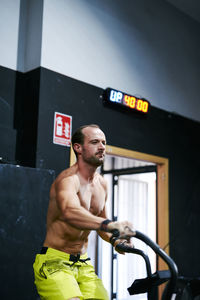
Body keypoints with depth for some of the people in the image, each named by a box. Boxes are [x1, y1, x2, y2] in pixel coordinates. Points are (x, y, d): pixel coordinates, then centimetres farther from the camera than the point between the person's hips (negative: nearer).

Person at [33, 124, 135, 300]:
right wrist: (109, 225, -53)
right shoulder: (69, 179, -17)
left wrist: (115, 240, 1)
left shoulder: (102, 184, 7)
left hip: (84, 265, 7)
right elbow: (69, 211, -39)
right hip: (54, 262, -7)